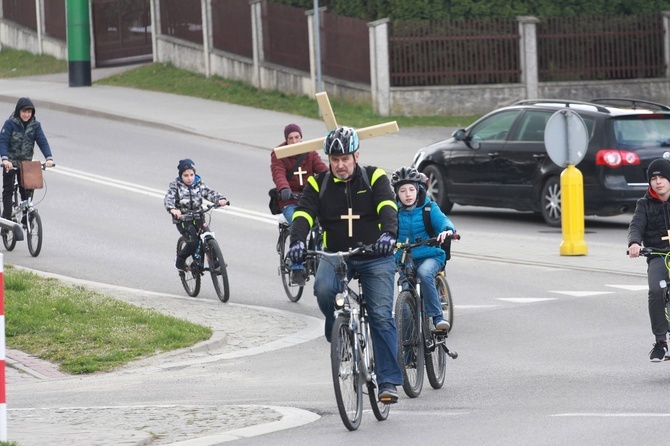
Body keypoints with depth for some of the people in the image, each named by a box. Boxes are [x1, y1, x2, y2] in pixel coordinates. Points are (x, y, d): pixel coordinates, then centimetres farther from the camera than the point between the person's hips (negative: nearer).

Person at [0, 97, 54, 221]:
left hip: (26, 163, 2)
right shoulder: (10, 123, -13)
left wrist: (49, 158, -26)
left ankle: (26, 216, 13)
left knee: (26, 191, 2)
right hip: (10, 163, -2)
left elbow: (42, 141, -10)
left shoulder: (35, 125, -5)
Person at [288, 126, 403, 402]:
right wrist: (297, 242, -31)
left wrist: (388, 234, -38)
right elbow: (303, 215, -10)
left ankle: (388, 382, -9)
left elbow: (388, 208, -17)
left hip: (375, 258, -1)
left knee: (381, 316, -13)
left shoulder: (374, 178, -2)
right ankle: (336, 332, -1)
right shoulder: (318, 184, 3)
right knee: (323, 288, -31)